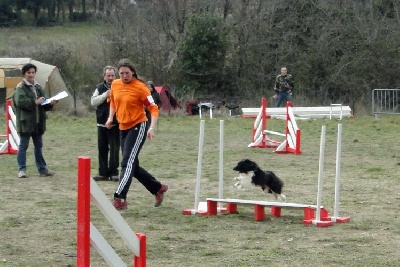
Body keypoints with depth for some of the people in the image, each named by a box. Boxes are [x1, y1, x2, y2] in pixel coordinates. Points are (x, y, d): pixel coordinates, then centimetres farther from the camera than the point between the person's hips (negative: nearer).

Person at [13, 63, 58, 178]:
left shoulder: (38, 87, 14)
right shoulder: (20, 88, -7)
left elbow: (43, 104, 19)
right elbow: (20, 102, -22)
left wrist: (50, 104, -2)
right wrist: (34, 102, -28)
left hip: (38, 122, 7)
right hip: (25, 121, -7)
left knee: (38, 146, 12)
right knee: (23, 146, -1)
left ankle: (42, 169, 17)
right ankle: (22, 169, 3)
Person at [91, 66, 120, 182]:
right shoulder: (100, 88, 9)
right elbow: (93, 102, -2)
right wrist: (105, 95, -13)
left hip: (115, 124, -4)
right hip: (102, 123, 4)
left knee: (114, 149, -3)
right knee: (102, 149, 8)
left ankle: (113, 172, 3)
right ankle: (103, 173, 14)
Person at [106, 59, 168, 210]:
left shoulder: (140, 87, -13)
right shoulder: (115, 85, 4)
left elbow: (153, 108, -12)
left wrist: (152, 128, -22)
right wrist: (111, 117, 12)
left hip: (138, 127, -7)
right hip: (123, 128, 7)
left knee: (128, 163, -15)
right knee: (132, 166, 12)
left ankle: (120, 199, -19)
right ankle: (158, 188, 28)